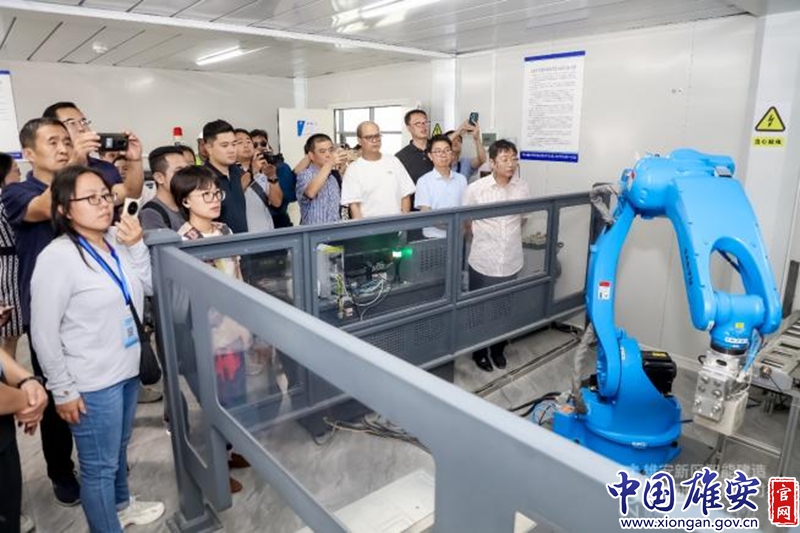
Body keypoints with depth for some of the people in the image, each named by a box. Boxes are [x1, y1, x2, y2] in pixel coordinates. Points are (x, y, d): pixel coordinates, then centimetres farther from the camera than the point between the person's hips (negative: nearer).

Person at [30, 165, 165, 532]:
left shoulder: (117, 240, -2)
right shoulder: (57, 257, -19)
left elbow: (148, 289, 3)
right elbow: (44, 333, -16)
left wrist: (137, 247, -11)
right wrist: (62, 390, -12)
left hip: (127, 367, 7)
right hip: (91, 383, -7)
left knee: (119, 448, 26)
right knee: (99, 466, 8)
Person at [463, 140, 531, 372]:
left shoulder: (523, 188, -4)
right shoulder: (475, 189, -12)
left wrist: (510, 238, 12)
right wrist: (483, 239, 8)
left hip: (511, 262, 3)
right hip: (483, 262, -2)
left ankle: (498, 350, 38)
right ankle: (479, 352, 32)